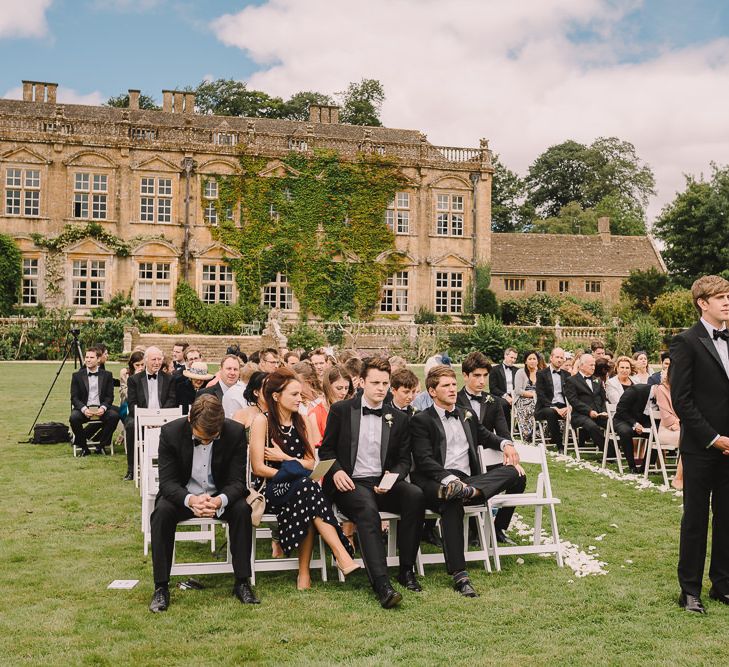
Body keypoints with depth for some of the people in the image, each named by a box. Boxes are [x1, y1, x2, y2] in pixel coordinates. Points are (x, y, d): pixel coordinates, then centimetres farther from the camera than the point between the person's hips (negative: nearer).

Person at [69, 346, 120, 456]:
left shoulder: (107, 375, 9)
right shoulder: (77, 376, 8)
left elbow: (110, 396, 4)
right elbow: (74, 397, 2)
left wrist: (103, 407, -17)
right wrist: (83, 409, -18)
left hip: (101, 409, 0)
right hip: (83, 408, 0)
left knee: (114, 415, -30)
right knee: (74, 418, -32)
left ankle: (101, 445, -9)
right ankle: (83, 447, -9)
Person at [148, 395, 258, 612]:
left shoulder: (235, 432, -18)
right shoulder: (170, 432, -19)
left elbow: (236, 481, -16)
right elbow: (167, 481, -19)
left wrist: (220, 500, -40)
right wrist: (190, 500, -41)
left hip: (220, 495, 0)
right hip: (182, 495, 0)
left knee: (242, 509, -29)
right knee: (162, 511, -31)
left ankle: (242, 582, -17)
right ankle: (161, 587, -20)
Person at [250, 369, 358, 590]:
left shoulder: (299, 422, 13)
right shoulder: (262, 421, -4)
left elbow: (310, 463, 10)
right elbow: (259, 468, -10)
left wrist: (284, 458, -5)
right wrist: (292, 470, -14)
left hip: (298, 488, 4)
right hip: (271, 489, -4)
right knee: (307, 486, -36)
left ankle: (304, 573, -29)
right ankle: (343, 557, -41)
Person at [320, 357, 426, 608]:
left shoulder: (398, 418, 12)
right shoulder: (341, 410, 5)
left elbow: (404, 460, 13)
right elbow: (326, 450, 9)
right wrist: (336, 471, -12)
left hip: (383, 483, 3)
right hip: (350, 484, -3)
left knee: (415, 495, -27)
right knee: (367, 509, -35)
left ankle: (406, 569, -14)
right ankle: (381, 584, -40)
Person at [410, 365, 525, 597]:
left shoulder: (467, 415, 25)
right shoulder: (421, 420, 6)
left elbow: (485, 436, 41)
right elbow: (424, 460, -6)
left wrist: (505, 444, 17)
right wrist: (449, 478, -24)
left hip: (469, 479, 5)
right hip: (436, 482, -5)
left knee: (513, 472, -19)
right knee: (452, 503, -40)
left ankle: (466, 491, -45)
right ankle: (459, 575, -41)